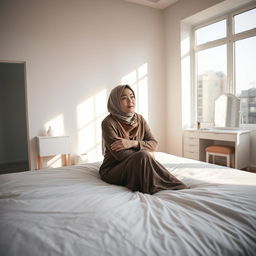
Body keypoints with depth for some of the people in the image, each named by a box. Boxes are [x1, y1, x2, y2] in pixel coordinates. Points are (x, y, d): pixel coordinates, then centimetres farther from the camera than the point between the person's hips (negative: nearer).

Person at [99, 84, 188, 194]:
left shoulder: (139, 119, 4)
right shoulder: (108, 123, -15)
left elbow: (153, 143, -5)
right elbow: (120, 154, -21)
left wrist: (133, 143, -22)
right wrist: (145, 155, -15)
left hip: (137, 167, 5)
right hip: (112, 170, -5)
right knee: (143, 156, -30)